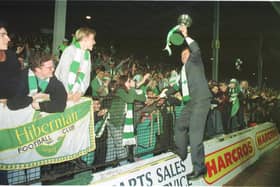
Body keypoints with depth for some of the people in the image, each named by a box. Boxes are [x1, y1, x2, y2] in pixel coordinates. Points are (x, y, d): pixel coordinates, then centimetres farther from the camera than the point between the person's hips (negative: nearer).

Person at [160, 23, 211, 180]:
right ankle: (181, 153, 38)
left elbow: (196, 50, -18)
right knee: (180, 126, 18)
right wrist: (166, 92, 40)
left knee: (194, 132, -14)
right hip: (190, 102, 9)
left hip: (201, 100, -9)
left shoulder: (195, 61, 5)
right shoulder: (183, 69, 25)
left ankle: (199, 167, -6)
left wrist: (186, 35, -15)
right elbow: (180, 85, 35)